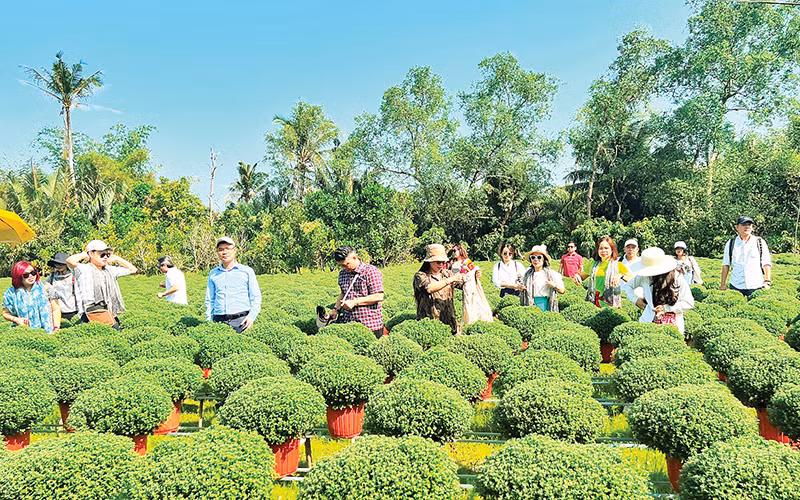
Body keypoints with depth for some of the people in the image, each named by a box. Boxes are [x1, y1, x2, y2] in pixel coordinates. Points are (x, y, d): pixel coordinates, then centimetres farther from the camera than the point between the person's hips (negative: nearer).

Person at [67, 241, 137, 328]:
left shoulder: (109, 270, 22)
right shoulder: (83, 269, 2)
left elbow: (133, 270, 31)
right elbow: (70, 261, -19)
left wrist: (116, 259, 22)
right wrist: (84, 255, 1)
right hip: (94, 310, -6)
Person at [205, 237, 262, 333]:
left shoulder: (247, 271, 9)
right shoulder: (213, 274, 17)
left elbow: (256, 298, 8)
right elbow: (209, 300, 22)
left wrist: (251, 316, -6)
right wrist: (208, 321, 12)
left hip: (240, 320, -2)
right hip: (219, 321, 2)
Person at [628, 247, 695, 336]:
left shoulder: (678, 279, -9)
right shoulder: (644, 277, -3)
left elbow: (689, 303, -5)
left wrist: (666, 308, -13)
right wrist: (636, 299, -3)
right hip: (649, 321, 2)